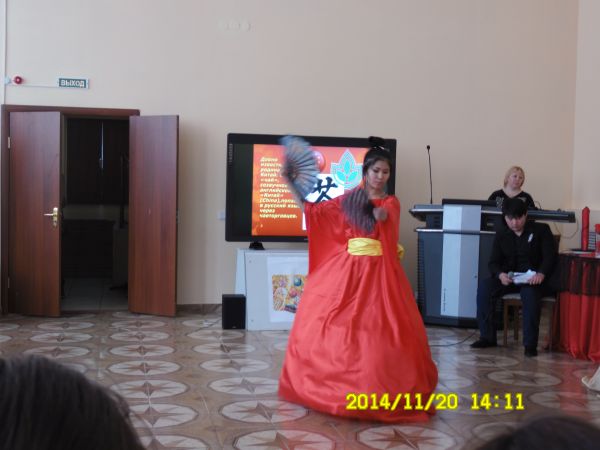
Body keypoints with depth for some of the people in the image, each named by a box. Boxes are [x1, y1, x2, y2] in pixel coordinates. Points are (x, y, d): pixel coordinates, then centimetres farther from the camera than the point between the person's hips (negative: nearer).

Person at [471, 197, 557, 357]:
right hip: (509, 278, 4)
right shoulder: (501, 236, 12)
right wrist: (500, 274, -19)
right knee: (484, 287, -25)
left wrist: (541, 274, -29)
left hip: (533, 279, -3)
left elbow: (550, 256, -7)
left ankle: (530, 343, -31)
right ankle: (487, 337, -17)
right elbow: (493, 262, 6)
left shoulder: (541, 230, 3)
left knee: (530, 292, -39)